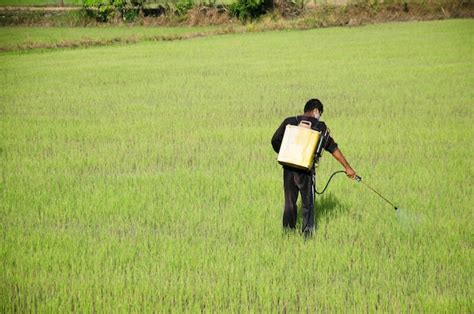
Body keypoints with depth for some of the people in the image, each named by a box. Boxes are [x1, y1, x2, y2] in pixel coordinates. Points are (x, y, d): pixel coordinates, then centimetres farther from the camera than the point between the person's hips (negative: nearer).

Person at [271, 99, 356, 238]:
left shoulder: (289, 121, 7)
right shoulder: (319, 126, 0)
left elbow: (275, 141, 1)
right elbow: (333, 148, 2)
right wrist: (347, 168, 5)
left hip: (288, 168, 3)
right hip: (305, 169, -3)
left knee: (289, 202, 13)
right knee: (308, 203, 8)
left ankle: (288, 231, 17)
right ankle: (307, 232, 6)